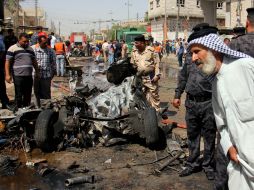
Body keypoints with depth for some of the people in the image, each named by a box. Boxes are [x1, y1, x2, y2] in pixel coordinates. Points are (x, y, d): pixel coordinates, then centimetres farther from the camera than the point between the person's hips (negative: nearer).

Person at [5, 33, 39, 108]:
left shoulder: (30, 49, 15)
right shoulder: (13, 48, -3)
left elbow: (34, 61, 23)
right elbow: (7, 62, -6)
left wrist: (37, 72, 17)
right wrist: (7, 75, -14)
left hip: (29, 76, 6)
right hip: (18, 76, -5)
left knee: (28, 95, 11)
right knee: (19, 95, 0)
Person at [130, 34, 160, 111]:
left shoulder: (151, 50, -6)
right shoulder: (134, 52, 7)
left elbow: (157, 63, -5)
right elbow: (133, 65, 14)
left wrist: (157, 75, -11)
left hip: (151, 77, -4)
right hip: (140, 77, 4)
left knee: (154, 95, 1)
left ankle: (156, 110, 11)